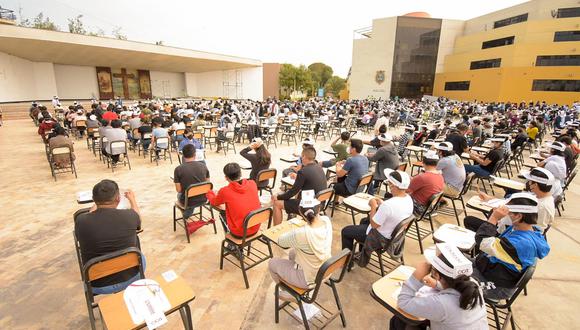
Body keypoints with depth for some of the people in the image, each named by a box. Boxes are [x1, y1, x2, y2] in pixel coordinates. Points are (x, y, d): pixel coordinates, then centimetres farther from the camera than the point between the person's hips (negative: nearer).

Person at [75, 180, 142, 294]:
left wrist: (97, 202, 24)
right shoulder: (129, 216, -20)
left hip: (97, 285, 2)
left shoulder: (81, 221, -19)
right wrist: (132, 199, 24)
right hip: (130, 278, -1)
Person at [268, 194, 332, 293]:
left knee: (272, 263, 14)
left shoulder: (301, 234, -35)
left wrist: (292, 234, 3)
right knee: (293, 252, 29)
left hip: (308, 279, -6)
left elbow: (280, 241, -11)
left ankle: (290, 293, 31)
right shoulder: (326, 221, -18)